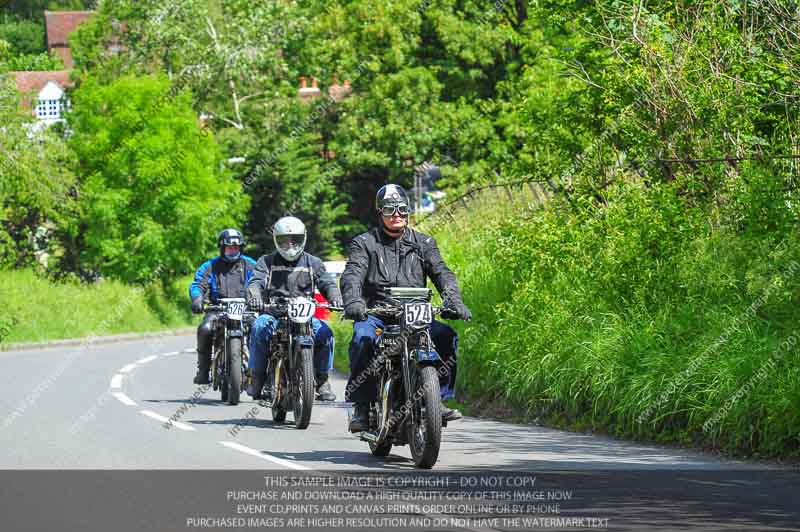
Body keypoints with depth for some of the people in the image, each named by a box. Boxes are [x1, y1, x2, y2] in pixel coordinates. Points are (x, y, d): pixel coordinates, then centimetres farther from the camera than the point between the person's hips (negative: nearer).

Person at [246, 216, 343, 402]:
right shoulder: (267, 261, 13)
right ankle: (257, 376, -21)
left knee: (324, 332, -27)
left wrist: (335, 296, -19)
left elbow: (327, 282, 6)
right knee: (259, 327, -33)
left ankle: (322, 380, -12)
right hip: (273, 313, -1)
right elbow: (256, 280, -3)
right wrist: (254, 295, -28)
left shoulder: (313, 263, 16)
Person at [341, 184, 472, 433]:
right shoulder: (364, 243, 8)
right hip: (375, 314, -3)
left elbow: (441, 272, 2)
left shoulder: (423, 243, 15)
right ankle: (360, 406, -29)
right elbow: (352, 274, -9)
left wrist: (453, 300, -19)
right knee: (363, 338, -34)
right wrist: (353, 301, -32)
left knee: (446, 336, -22)